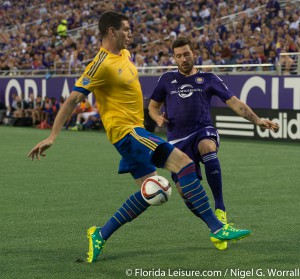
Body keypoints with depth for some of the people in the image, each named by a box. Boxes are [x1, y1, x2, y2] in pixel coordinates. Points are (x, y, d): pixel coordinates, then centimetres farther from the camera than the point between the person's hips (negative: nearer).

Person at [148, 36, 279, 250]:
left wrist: (257, 120, -10)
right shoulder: (167, 79, 13)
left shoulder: (208, 79, 7)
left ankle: (220, 208, -34)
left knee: (207, 147, -39)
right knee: (185, 191, -7)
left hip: (203, 132, -3)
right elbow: (153, 106, 23)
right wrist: (158, 118, -1)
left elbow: (234, 102, 2)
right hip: (178, 140, 3)